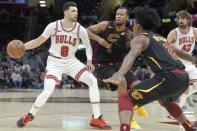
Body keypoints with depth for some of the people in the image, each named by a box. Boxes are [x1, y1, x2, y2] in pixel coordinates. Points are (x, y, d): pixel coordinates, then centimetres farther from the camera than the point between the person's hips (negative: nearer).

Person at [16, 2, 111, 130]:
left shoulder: (81, 30, -10)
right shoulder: (53, 26, -14)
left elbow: (88, 46, 6)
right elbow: (39, 41, -3)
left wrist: (89, 61, -11)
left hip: (71, 62, 3)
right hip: (55, 62, -3)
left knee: (93, 81, -15)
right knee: (47, 91, -19)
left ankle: (96, 118, -8)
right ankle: (29, 116, 8)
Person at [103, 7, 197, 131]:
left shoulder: (140, 39, 5)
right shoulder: (161, 38, 28)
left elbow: (132, 55, -18)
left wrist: (119, 75, -35)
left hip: (170, 77, -8)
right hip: (184, 76, 8)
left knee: (126, 98, -7)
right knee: (165, 100, 42)